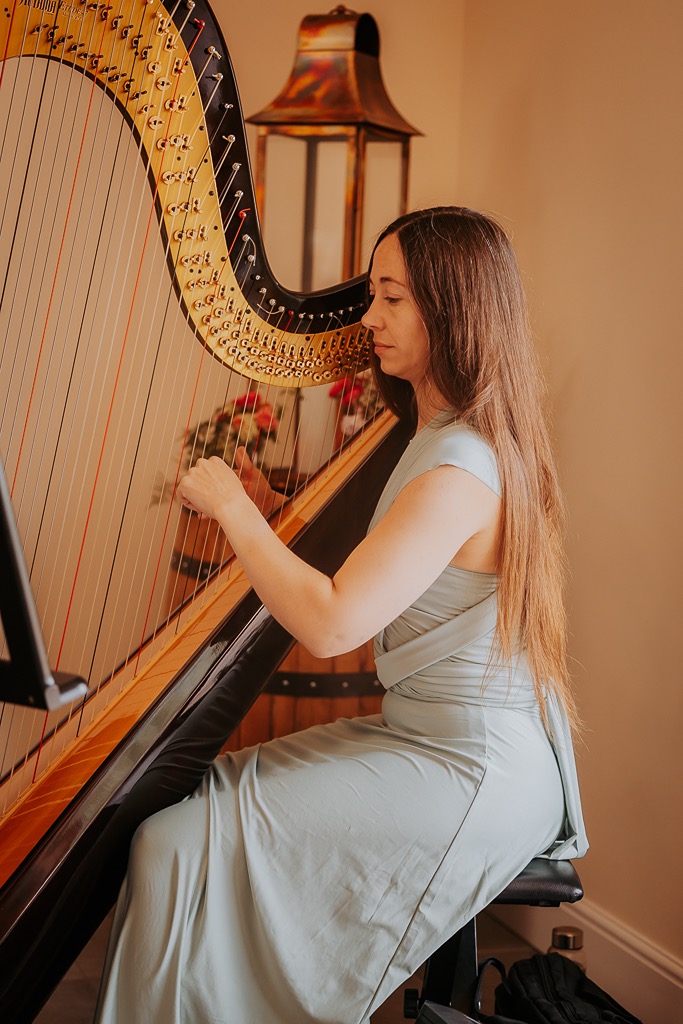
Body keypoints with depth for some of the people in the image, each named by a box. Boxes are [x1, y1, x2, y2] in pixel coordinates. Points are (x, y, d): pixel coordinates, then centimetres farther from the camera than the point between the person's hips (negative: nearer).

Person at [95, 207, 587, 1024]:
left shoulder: (462, 468, -23)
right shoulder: (446, 438, 9)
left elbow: (330, 623, -28)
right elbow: (357, 579, 13)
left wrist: (232, 508, -17)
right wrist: (270, 513, 2)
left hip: (471, 775, -10)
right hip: (449, 740, 10)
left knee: (177, 846, -13)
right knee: (204, 795, 10)